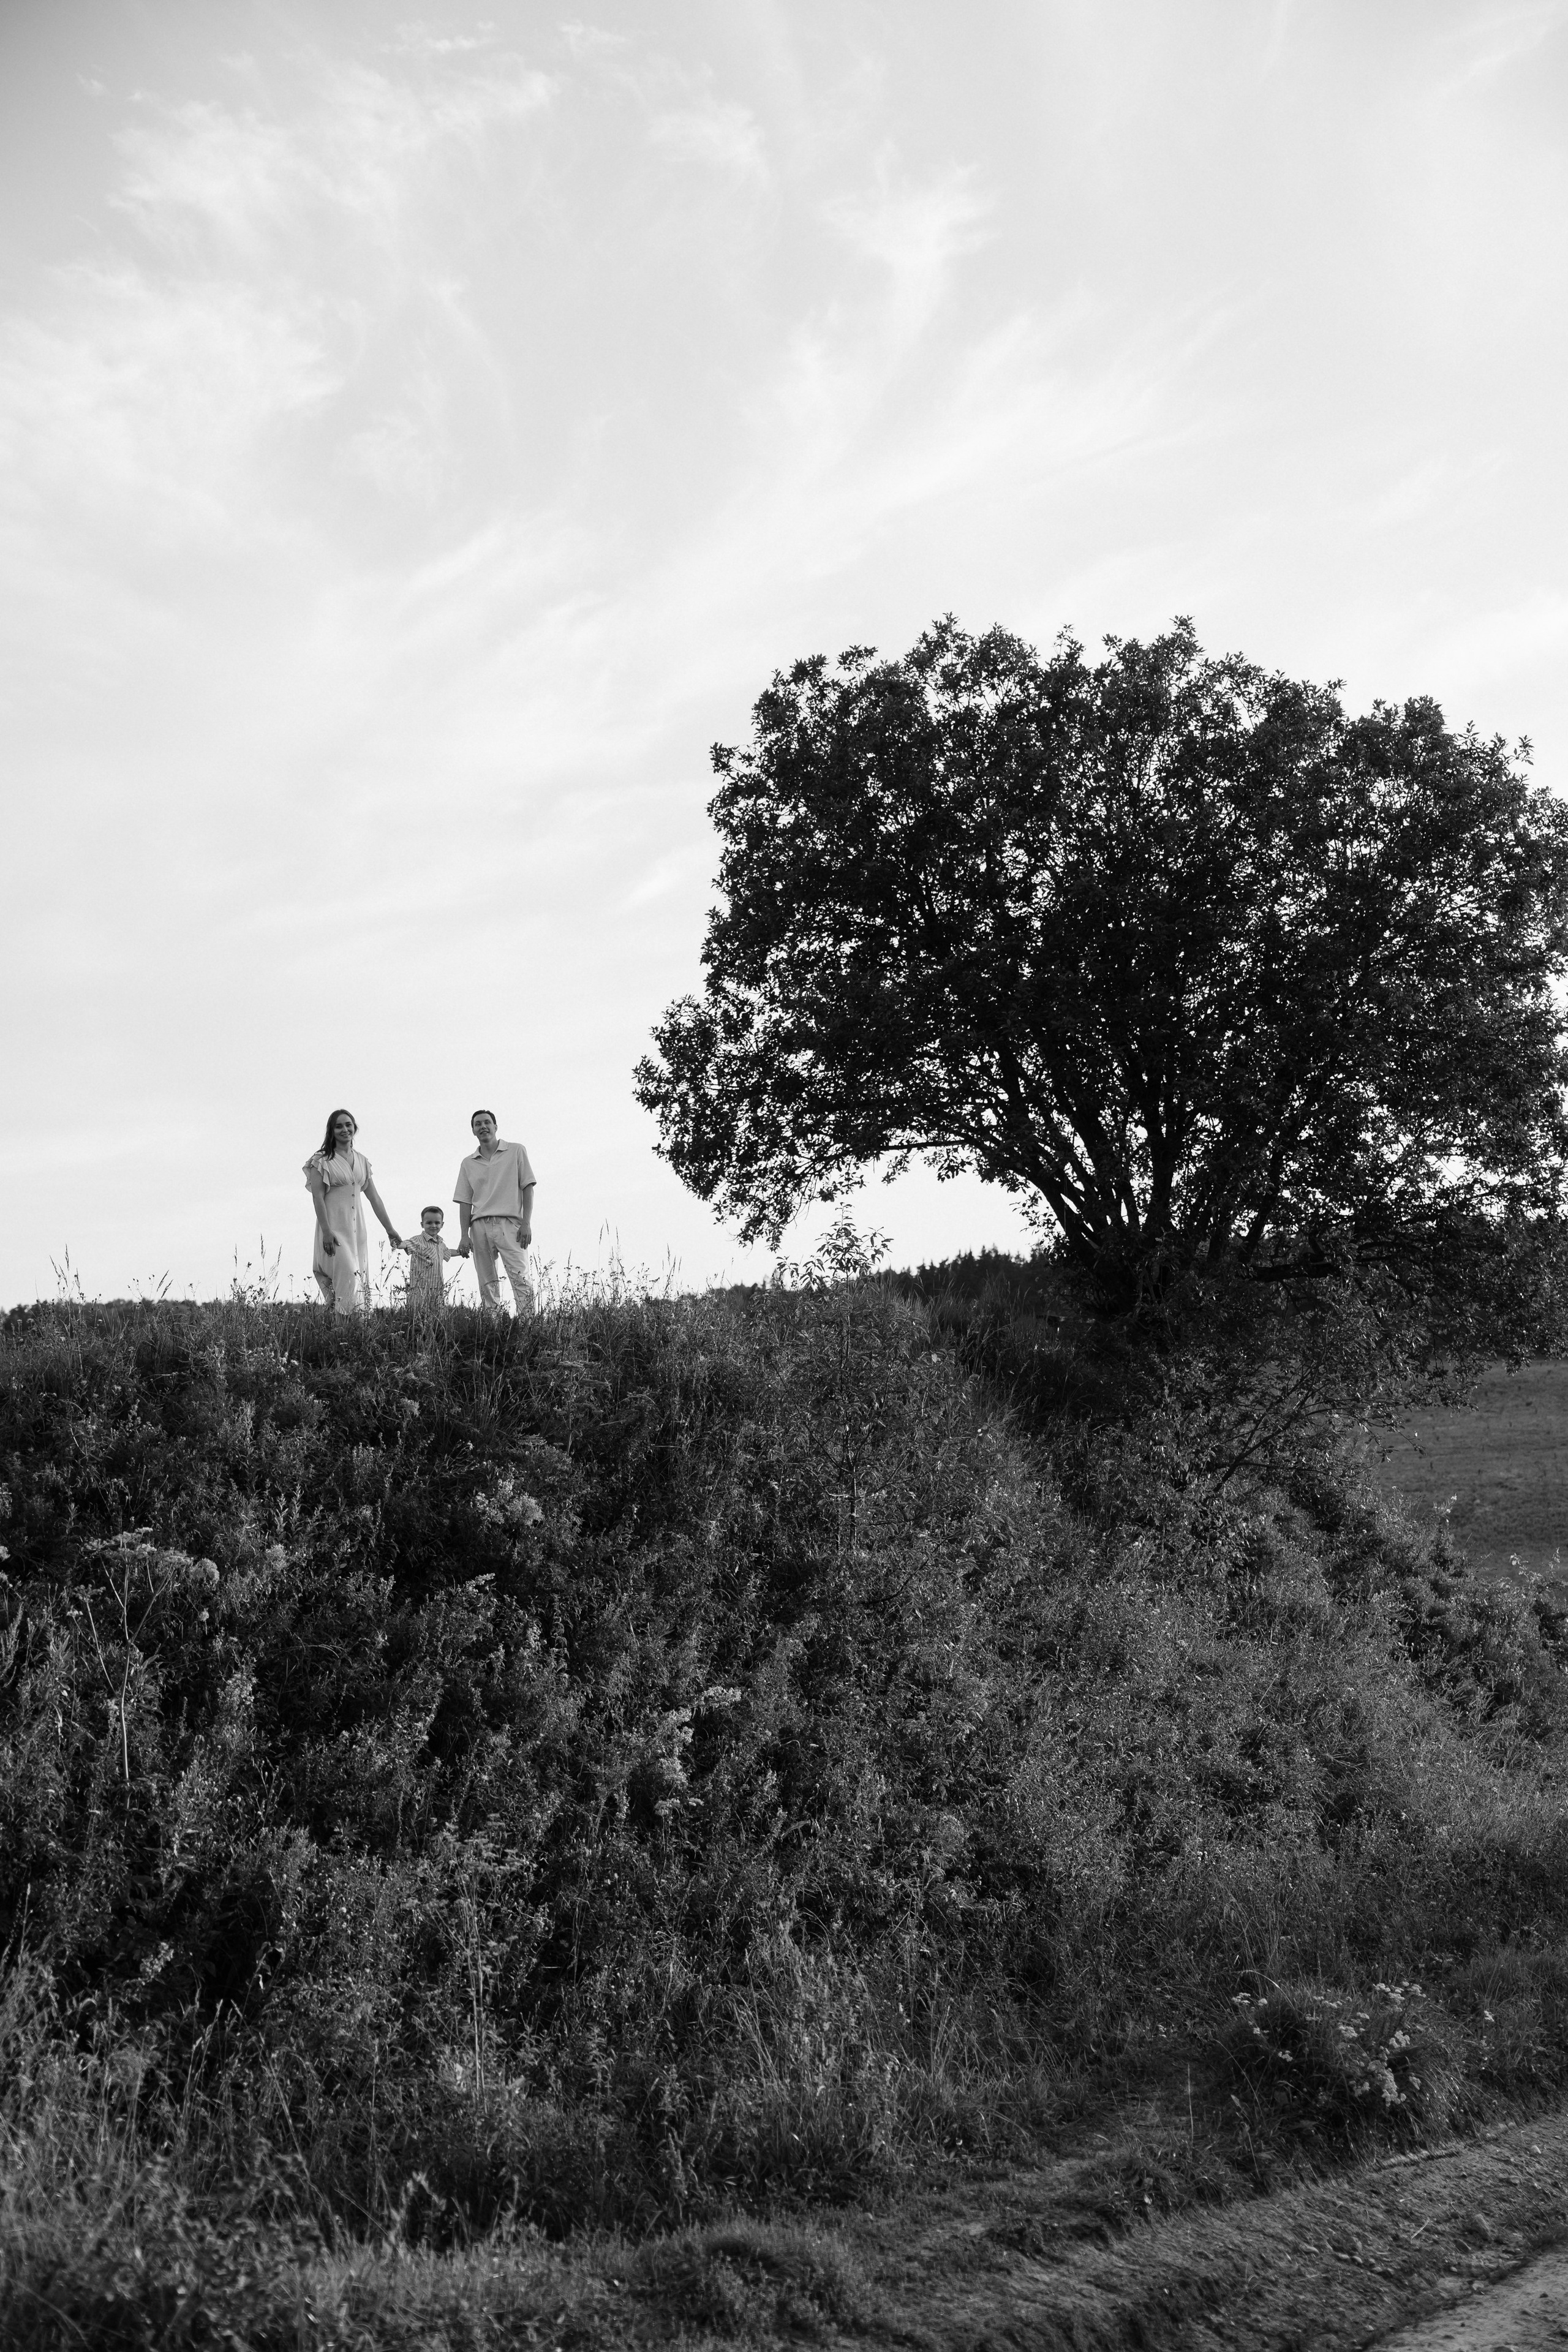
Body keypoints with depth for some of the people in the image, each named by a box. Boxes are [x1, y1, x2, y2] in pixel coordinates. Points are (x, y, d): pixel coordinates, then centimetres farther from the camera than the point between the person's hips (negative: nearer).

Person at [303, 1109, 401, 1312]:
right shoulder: (322, 1160, -3)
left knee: (360, 1278, 2)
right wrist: (326, 1231, -19)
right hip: (334, 1227, -6)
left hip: (357, 1227, 6)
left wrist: (390, 1230, 14)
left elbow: (374, 1198, 16)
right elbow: (318, 1197, -10)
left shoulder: (362, 1161, 13)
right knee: (347, 1277, -16)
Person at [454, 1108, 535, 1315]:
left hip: (509, 1223, -3)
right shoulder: (468, 1164, 17)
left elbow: (528, 1188, 4)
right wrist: (464, 1235, 3)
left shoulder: (516, 1151, 10)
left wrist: (527, 1223, -6)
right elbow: (465, 1201, 14)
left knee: (521, 1280, -17)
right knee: (488, 1284, 0)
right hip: (480, 1226, 3)